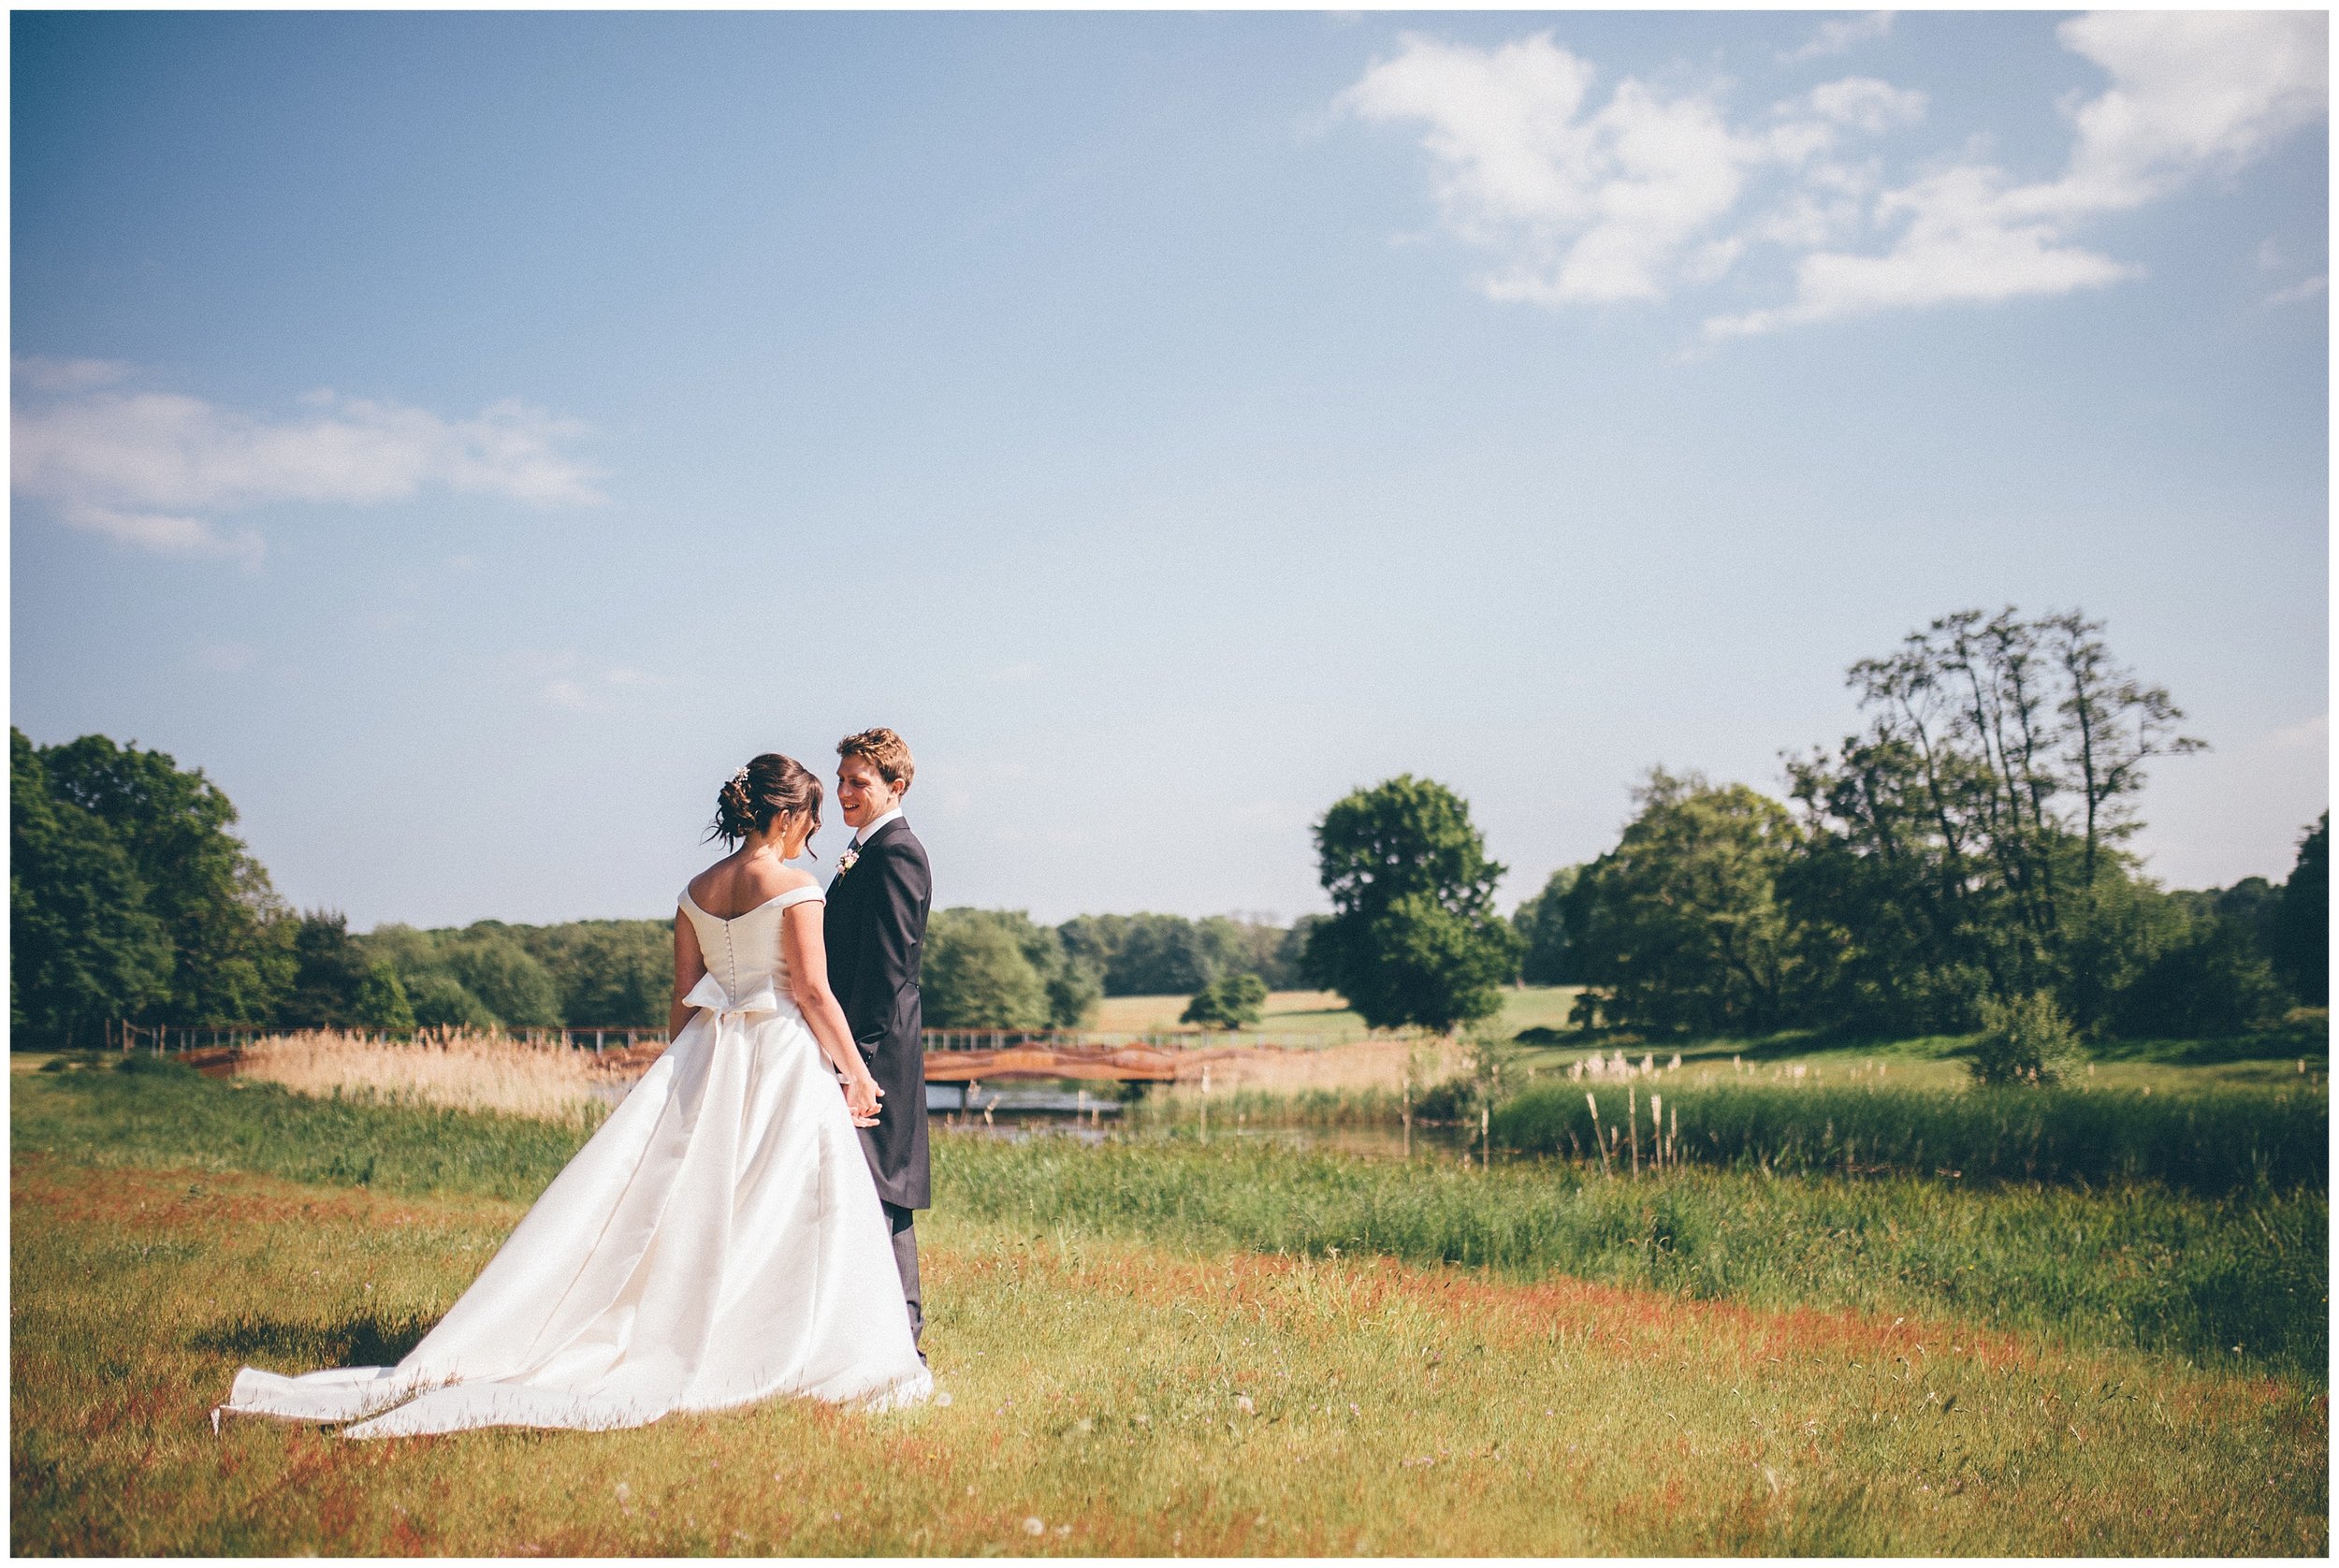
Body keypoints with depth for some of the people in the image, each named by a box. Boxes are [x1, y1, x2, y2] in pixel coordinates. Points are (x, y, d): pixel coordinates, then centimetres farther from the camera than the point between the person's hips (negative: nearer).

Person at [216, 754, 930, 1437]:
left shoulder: (696, 892, 9)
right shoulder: (792, 885, -10)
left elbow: (684, 999, 11)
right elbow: (813, 991, -13)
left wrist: (685, 1078, 19)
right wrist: (857, 1071, -6)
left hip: (704, 1059, 6)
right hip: (782, 1056, -5)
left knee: (651, 1194, 6)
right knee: (788, 1212, 0)